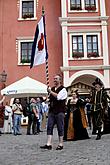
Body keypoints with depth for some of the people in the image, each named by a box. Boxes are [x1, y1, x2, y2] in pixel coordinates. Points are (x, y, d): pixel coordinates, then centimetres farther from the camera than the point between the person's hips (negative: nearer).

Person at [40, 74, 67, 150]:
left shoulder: (63, 89, -3)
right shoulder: (52, 89, 17)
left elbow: (58, 96, -19)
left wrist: (50, 92, -12)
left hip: (59, 111, -6)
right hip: (52, 110, 6)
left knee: (60, 128, 1)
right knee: (49, 127, 0)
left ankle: (60, 144, 10)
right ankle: (49, 144, 1)